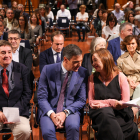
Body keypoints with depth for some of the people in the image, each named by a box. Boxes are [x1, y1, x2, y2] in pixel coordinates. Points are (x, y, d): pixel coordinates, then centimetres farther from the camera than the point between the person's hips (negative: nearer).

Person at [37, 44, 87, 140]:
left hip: (70, 110, 1)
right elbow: (41, 97, -2)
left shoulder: (82, 73, -1)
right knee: (47, 131, -31)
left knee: (73, 127, -31)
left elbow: (81, 100, 1)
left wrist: (65, 113, -15)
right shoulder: (48, 70, -4)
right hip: (49, 110, -1)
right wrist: (51, 114, -20)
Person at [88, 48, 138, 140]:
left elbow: (125, 102, 1)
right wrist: (110, 102, -8)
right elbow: (91, 101, 7)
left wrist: (103, 103, -9)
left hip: (119, 113, -1)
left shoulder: (120, 77, 4)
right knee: (105, 114, -34)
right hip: (100, 112, 1)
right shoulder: (92, 78, 10)